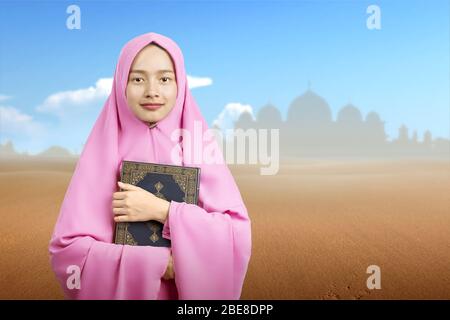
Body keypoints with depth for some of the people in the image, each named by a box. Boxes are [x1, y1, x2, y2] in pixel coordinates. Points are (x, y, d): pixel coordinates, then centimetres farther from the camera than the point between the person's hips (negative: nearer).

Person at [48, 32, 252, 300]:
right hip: (123, 291, -1)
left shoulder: (201, 144, -8)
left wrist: (162, 211, -23)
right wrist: (160, 263, -20)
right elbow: (66, 250, -15)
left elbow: (238, 236, -15)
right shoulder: (103, 150, -11)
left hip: (190, 290, 1)